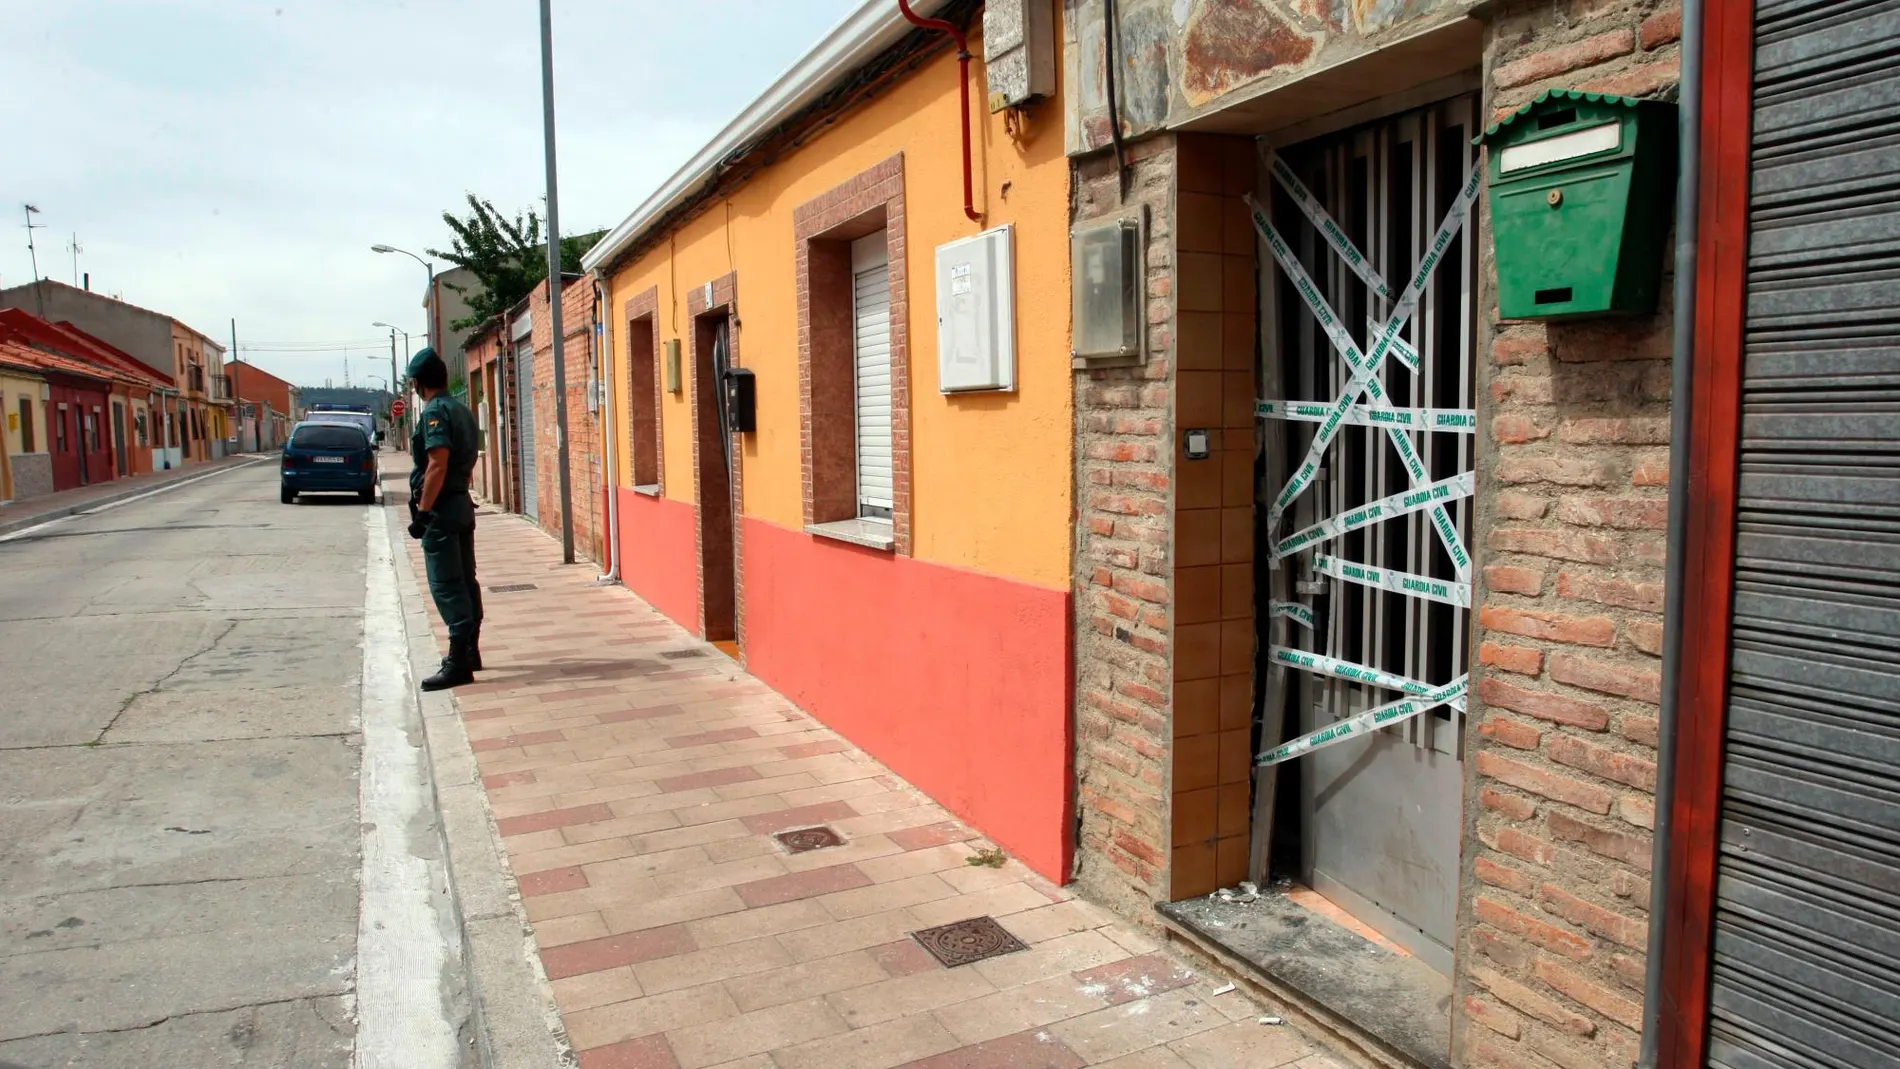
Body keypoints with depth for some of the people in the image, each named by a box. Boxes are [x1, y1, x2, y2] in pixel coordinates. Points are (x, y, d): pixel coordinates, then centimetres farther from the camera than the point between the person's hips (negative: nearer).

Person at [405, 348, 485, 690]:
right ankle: (470, 651, 23)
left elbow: (437, 465, -22)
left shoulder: (434, 411, -14)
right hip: (462, 503, 9)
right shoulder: (462, 410, 14)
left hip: (440, 509, -9)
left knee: (446, 586, -8)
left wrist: (422, 512, -20)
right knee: (465, 580, 14)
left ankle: (459, 664, -9)